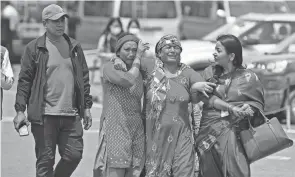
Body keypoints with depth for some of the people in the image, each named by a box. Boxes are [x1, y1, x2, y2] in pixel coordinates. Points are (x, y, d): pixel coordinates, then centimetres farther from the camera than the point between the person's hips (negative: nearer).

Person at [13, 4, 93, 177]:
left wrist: (86, 107, 12)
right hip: (44, 115, -4)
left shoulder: (75, 47, 12)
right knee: (45, 160, 0)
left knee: (74, 155, 0)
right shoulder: (34, 48, 0)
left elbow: (84, 79, 17)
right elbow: (24, 81, -1)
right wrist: (20, 110, -7)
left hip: (71, 114, 4)